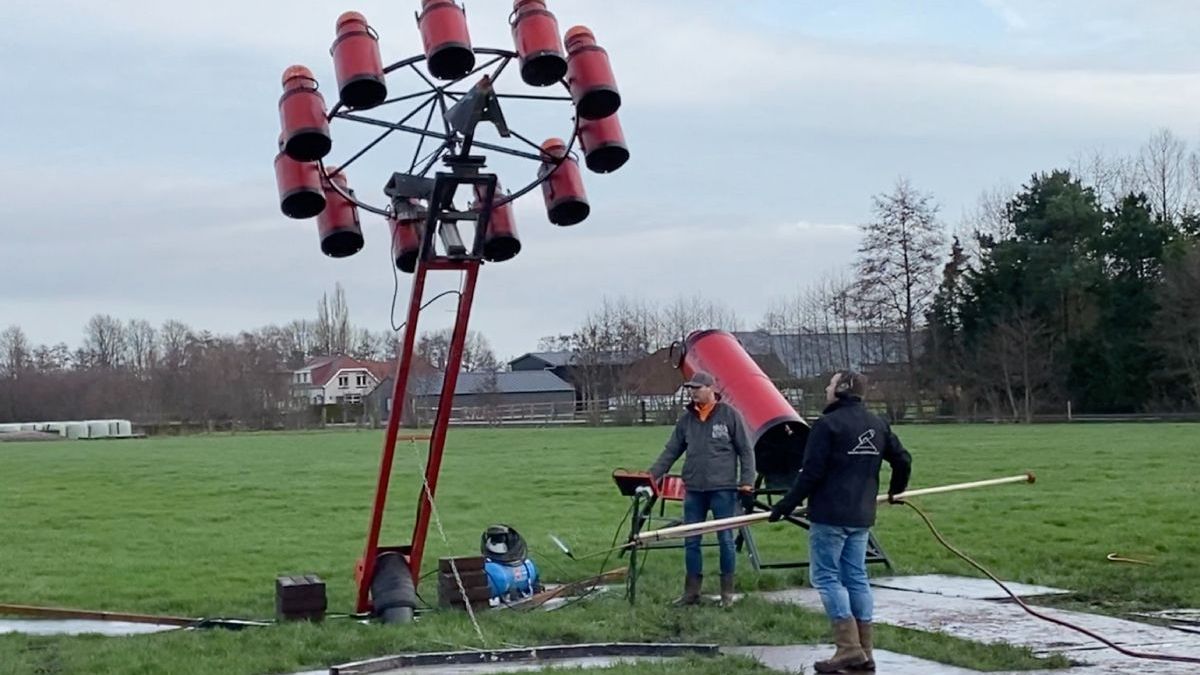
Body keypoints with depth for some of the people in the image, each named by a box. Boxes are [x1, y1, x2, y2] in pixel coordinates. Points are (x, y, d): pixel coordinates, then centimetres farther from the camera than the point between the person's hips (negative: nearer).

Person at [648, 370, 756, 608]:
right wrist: (651, 477, 4)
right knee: (691, 541, 6)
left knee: (725, 540, 1)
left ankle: (727, 592, 12)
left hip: (722, 489, -4)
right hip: (694, 490, 4)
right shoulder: (686, 419, 9)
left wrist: (746, 485, -5)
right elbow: (670, 452, 13)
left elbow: (745, 451, 0)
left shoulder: (729, 415, -3)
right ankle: (691, 591, 16)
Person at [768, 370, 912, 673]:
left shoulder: (828, 424, -12)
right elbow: (903, 460, 14)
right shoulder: (877, 424, 10)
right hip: (861, 516, 7)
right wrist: (896, 489, 34)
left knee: (826, 576, -2)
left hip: (830, 515, -7)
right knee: (856, 577, 11)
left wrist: (785, 506, -6)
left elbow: (811, 473, -15)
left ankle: (849, 648, -9)